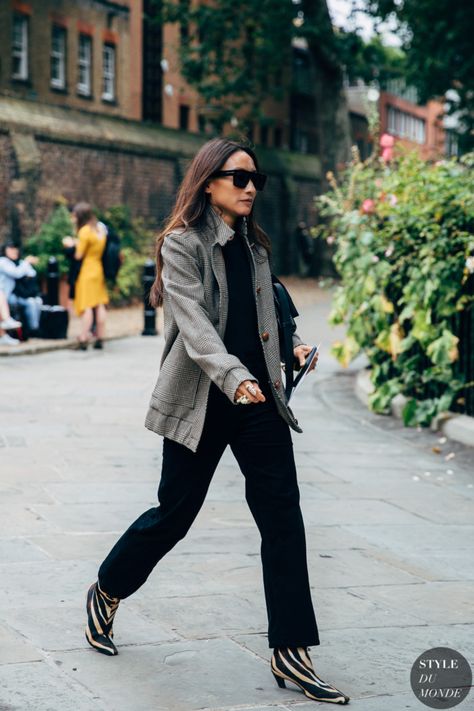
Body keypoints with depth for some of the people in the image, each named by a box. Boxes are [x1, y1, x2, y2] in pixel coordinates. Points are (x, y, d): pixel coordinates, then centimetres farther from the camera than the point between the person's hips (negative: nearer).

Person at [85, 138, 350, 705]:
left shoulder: (255, 245, 13)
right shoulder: (182, 245, -8)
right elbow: (194, 323, -23)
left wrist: (291, 347, 8)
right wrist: (233, 377, -36)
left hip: (259, 399, 6)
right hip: (200, 403, -6)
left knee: (283, 516, -2)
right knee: (174, 514, 6)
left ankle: (290, 654, 3)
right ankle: (106, 591, 35)